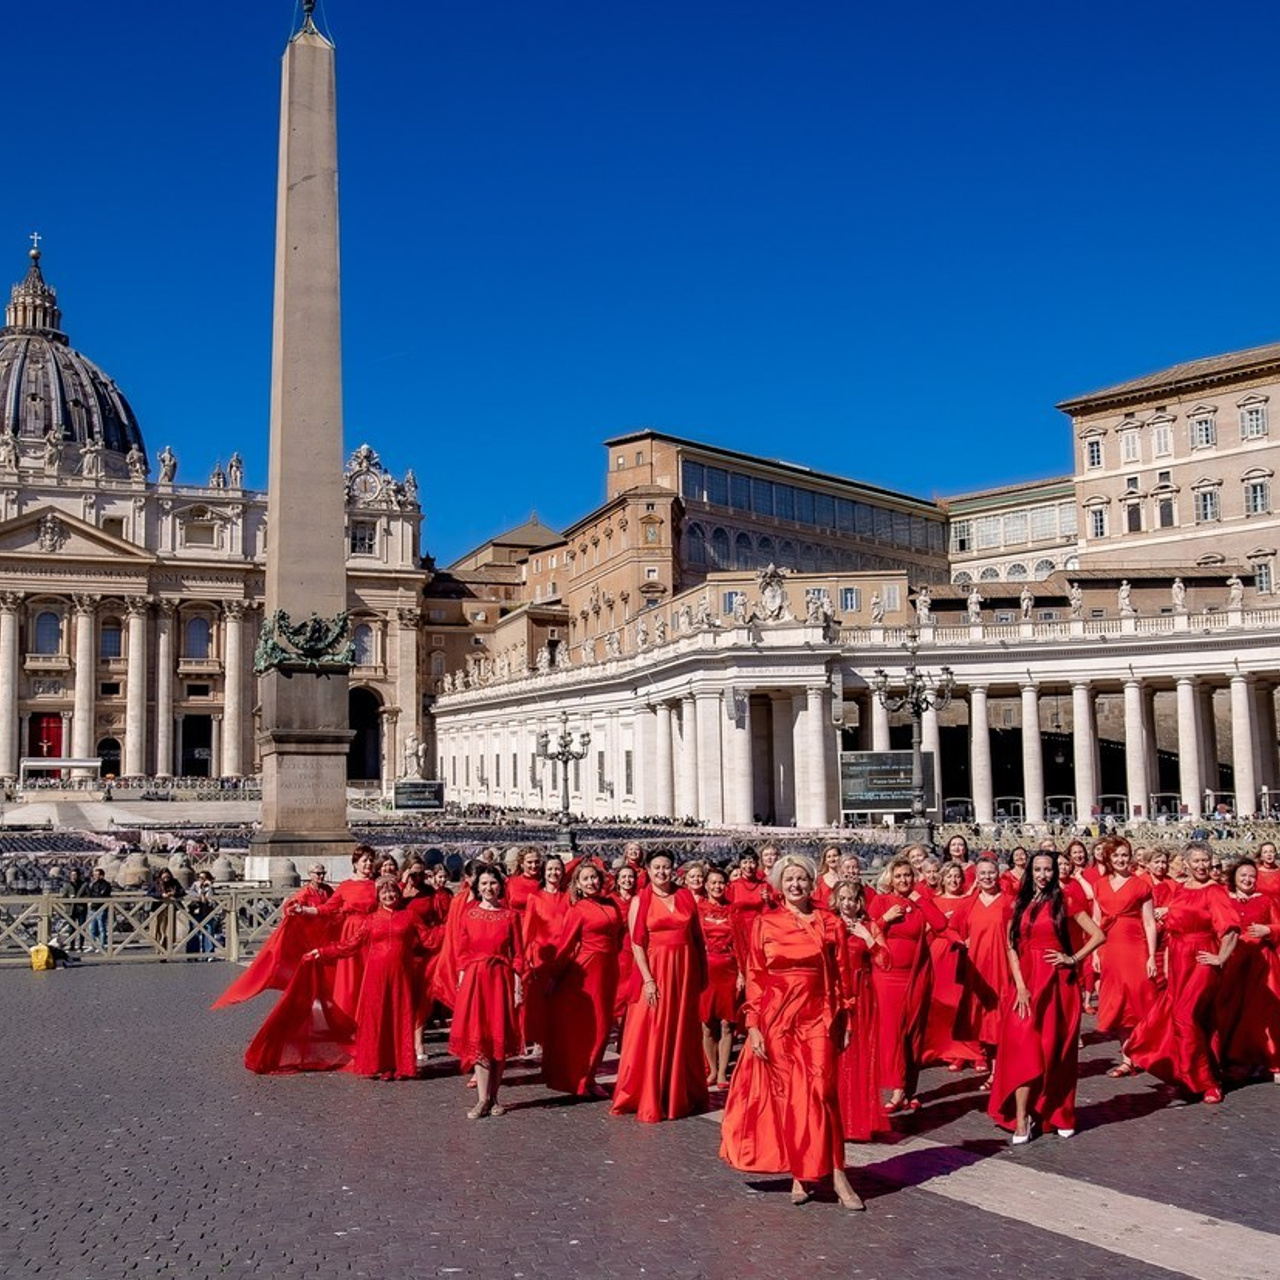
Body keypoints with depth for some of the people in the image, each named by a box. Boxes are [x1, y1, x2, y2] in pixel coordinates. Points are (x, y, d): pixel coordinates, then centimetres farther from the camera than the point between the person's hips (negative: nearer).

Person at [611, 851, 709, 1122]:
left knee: (683, 1034, 10)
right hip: (654, 970, -3)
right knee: (651, 1035, -1)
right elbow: (636, 943, -7)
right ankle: (649, 1101, 8)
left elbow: (698, 938, 10)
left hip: (685, 970, 3)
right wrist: (648, 979, -15)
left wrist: (703, 973, 5)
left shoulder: (687, 897, 7)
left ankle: (681, 1096, 22)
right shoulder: (640, 901, -1)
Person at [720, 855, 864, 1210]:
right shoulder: (764, 924, 3)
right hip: (776, 1018, 1)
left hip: (817, 1019, 0)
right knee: (786, 1095, 4)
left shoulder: (830, 924, 4)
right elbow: (754, 977, 2)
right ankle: (801, 1174, 15)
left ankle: (835, 1173, -1)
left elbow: (839, 977, 6)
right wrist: (753, 1025, -4)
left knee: (821, 1092, -8)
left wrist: (842, 1023, 3)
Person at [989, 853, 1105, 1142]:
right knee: (1023, 1047, -8)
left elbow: (1098, 935, -2)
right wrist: (1020, 985, -8)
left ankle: (1060, 1113, 21)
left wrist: (1073, 959, -7)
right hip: (1025, 981, 2)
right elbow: (1011, 946, 2)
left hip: (1056, 980, -2)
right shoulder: (1020, 904, 9)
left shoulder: (1064, 900, 1)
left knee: (1056, 1048, 6)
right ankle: (1021, 1120, -9)